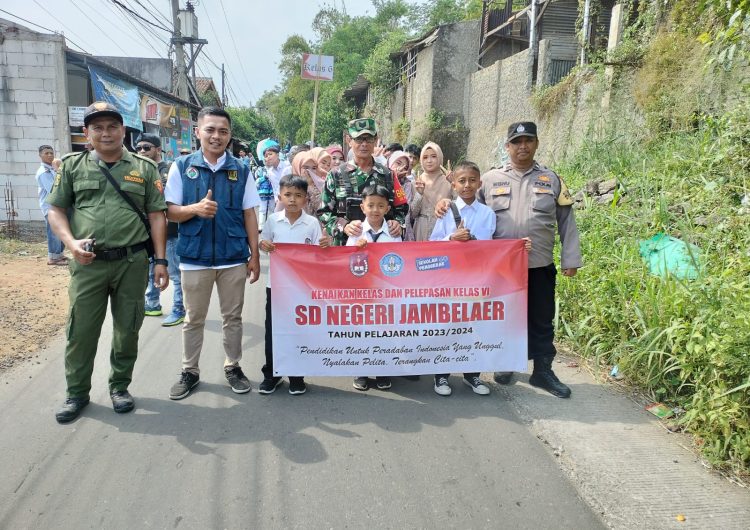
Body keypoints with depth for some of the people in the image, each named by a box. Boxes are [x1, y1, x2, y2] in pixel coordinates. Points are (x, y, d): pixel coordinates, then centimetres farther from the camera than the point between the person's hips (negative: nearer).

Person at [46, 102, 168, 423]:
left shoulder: (145, 168, 6)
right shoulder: (72, 166, 8)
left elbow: (156, 216, 4)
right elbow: (56, 210, 8)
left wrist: (160, 260, -3)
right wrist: (71, 243, -10)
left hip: (133, 262, 0)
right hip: (88, 263, 1)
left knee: (127, 328, 9)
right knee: (81, 330, 6)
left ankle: (120, 386, 27)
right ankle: (77, 392, 23)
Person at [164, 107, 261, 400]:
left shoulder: (241, 170, 2)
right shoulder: (181, 167, 0)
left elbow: (249, 214, 4)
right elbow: (170, 211, 0)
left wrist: (255, 255, 1)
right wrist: (196, 208, -21)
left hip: (234, 257, 1)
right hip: (195, 257, 0)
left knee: (233, 317, 12)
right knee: (194, 319, 12)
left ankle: (233, 367, 28)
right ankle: (189, 371, 27)